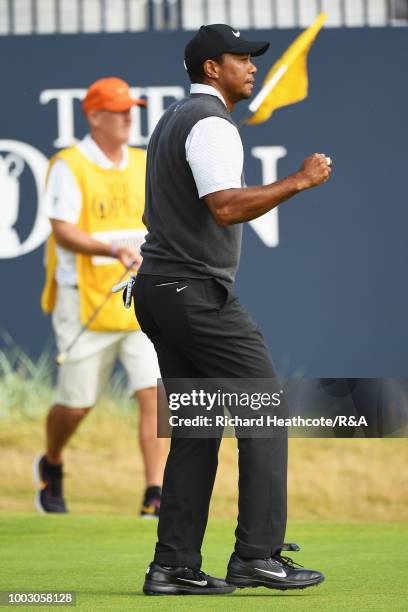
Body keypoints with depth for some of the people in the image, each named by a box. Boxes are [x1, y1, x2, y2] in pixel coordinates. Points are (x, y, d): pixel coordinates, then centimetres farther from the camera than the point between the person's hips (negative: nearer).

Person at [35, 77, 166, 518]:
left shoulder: (145, 165, 10)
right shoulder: (69, 167, -7)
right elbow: (63, 232, -17)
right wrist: (114, 251, -29)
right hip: (85, 307, -4)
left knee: (155, 394, -11)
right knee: (76, 405, 6)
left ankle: (154, 497, -12)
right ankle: (50, 467, 36)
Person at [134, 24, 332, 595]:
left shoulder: (171, 122, 20)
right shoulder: (210, 124, -12)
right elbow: (225, 207, -26)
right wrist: (298, 181, -23)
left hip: (156, 291, 10)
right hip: (197, 292, -10)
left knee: (196, 430, 9)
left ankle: (174, 567, 4)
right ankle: (257, 554, -12)